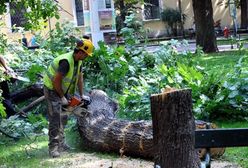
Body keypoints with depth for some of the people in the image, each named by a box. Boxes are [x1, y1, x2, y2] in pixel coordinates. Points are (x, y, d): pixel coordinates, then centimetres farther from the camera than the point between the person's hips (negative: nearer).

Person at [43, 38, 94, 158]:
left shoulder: (78, 61, -1)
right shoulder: (66, 61, -30)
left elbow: (79, 77, 11)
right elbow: (56, 81, -28)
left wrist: (81, 95, 12)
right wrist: (62, 97, -17)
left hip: (63, 90, 9)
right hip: (52, 90, -9)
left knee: (63, 118, 14)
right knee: (55, 118, -14)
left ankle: (61, 143, 25)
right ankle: (53, 147, -15)